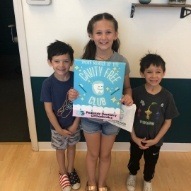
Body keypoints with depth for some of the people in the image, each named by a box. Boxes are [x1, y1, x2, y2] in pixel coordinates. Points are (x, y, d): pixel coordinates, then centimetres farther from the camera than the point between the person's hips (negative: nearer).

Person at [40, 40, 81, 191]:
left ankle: (71, 170, 49)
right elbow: (48, 109, -16)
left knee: (71, 146, 23)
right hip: (58, 126, -1)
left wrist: (75, 124, -10)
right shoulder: (48, 83, -22)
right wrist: (59, 129, -12)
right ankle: (63, 173, 47)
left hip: (74, 124, 2)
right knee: (60, 149, 21)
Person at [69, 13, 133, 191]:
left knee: (105, 154, 20)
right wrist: (72, 94, -27)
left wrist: (128, 96, -23)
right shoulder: (84, 61, -15)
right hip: (90, 117, 0)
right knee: (93, 154, 20)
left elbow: (127, 87, -1)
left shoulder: (122, 61, -14)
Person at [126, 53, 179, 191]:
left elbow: (168, 121, -9)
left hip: (155, 140, 0)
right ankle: (132, 175, 58)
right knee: (134, 160, 26)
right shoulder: (136, 92, -19)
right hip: (137, 138, 0)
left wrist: (155, 139, -12)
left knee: (151, 163, 25)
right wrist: (134, 137, -14)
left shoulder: (167, 96, -17)